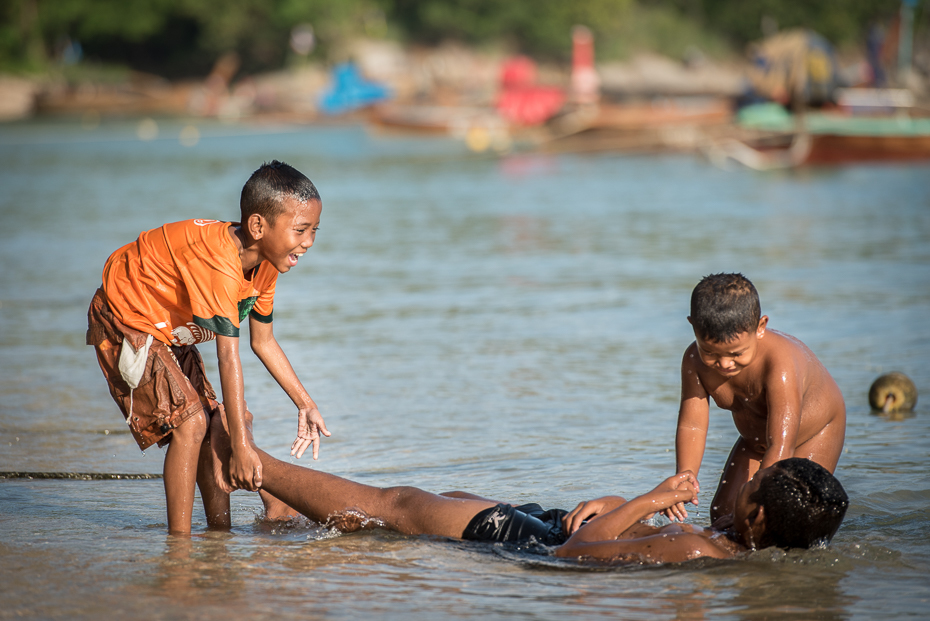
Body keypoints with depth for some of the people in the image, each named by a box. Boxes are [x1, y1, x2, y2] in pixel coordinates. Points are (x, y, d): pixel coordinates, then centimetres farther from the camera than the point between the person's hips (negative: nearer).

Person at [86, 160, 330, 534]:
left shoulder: (265, 264, -7)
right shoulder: (219, 262, -37)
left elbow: (263, 342, 5)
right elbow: (229, 359, -37)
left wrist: (305, 404, 3)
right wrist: (241, 446, -36)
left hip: (169, 328, 10)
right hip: (126, 320, -9)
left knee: (211, 425, 8)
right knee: (189, 421, -19)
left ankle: (218, 531, 16)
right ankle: (179, 541, -16)